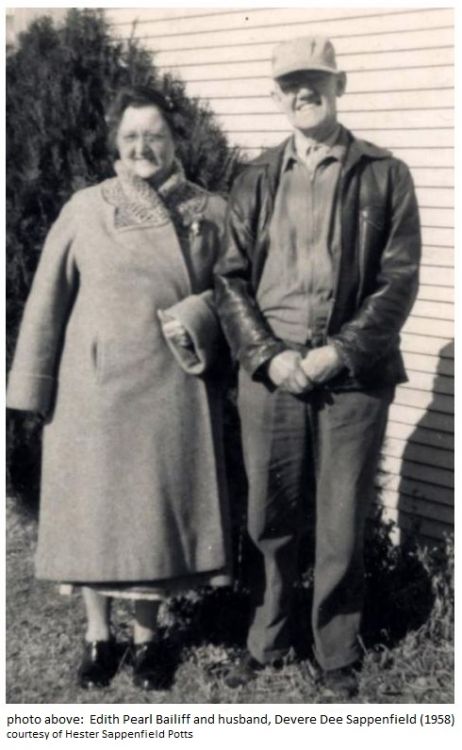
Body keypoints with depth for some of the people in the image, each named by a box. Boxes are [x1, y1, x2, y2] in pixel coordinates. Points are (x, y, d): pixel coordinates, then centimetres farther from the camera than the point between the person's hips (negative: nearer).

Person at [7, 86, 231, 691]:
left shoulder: (211, 213, 2)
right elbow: (48, 301, 0)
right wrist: (33, 385, -2)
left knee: (159, 509, 8)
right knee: (96, 508, 8)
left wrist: (198, 318, -12)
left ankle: (147, 635, 27)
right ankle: (98, 634, 26)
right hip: (95, 388, 0)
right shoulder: (85, 210, -1)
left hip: (171, 390, 1)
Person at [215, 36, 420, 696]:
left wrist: (340, 353, -13)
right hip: (269, 373, 2)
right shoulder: (256, 181, 10)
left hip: (353, 378, -2)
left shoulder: (384, 176, 3)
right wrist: (267, 354, -9)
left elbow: (399, 281, -3)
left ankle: (338, 659, 24)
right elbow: (231, 278, 6)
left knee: (342, 530, 6)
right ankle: (266, 642, 30)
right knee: (270, 522, 11)